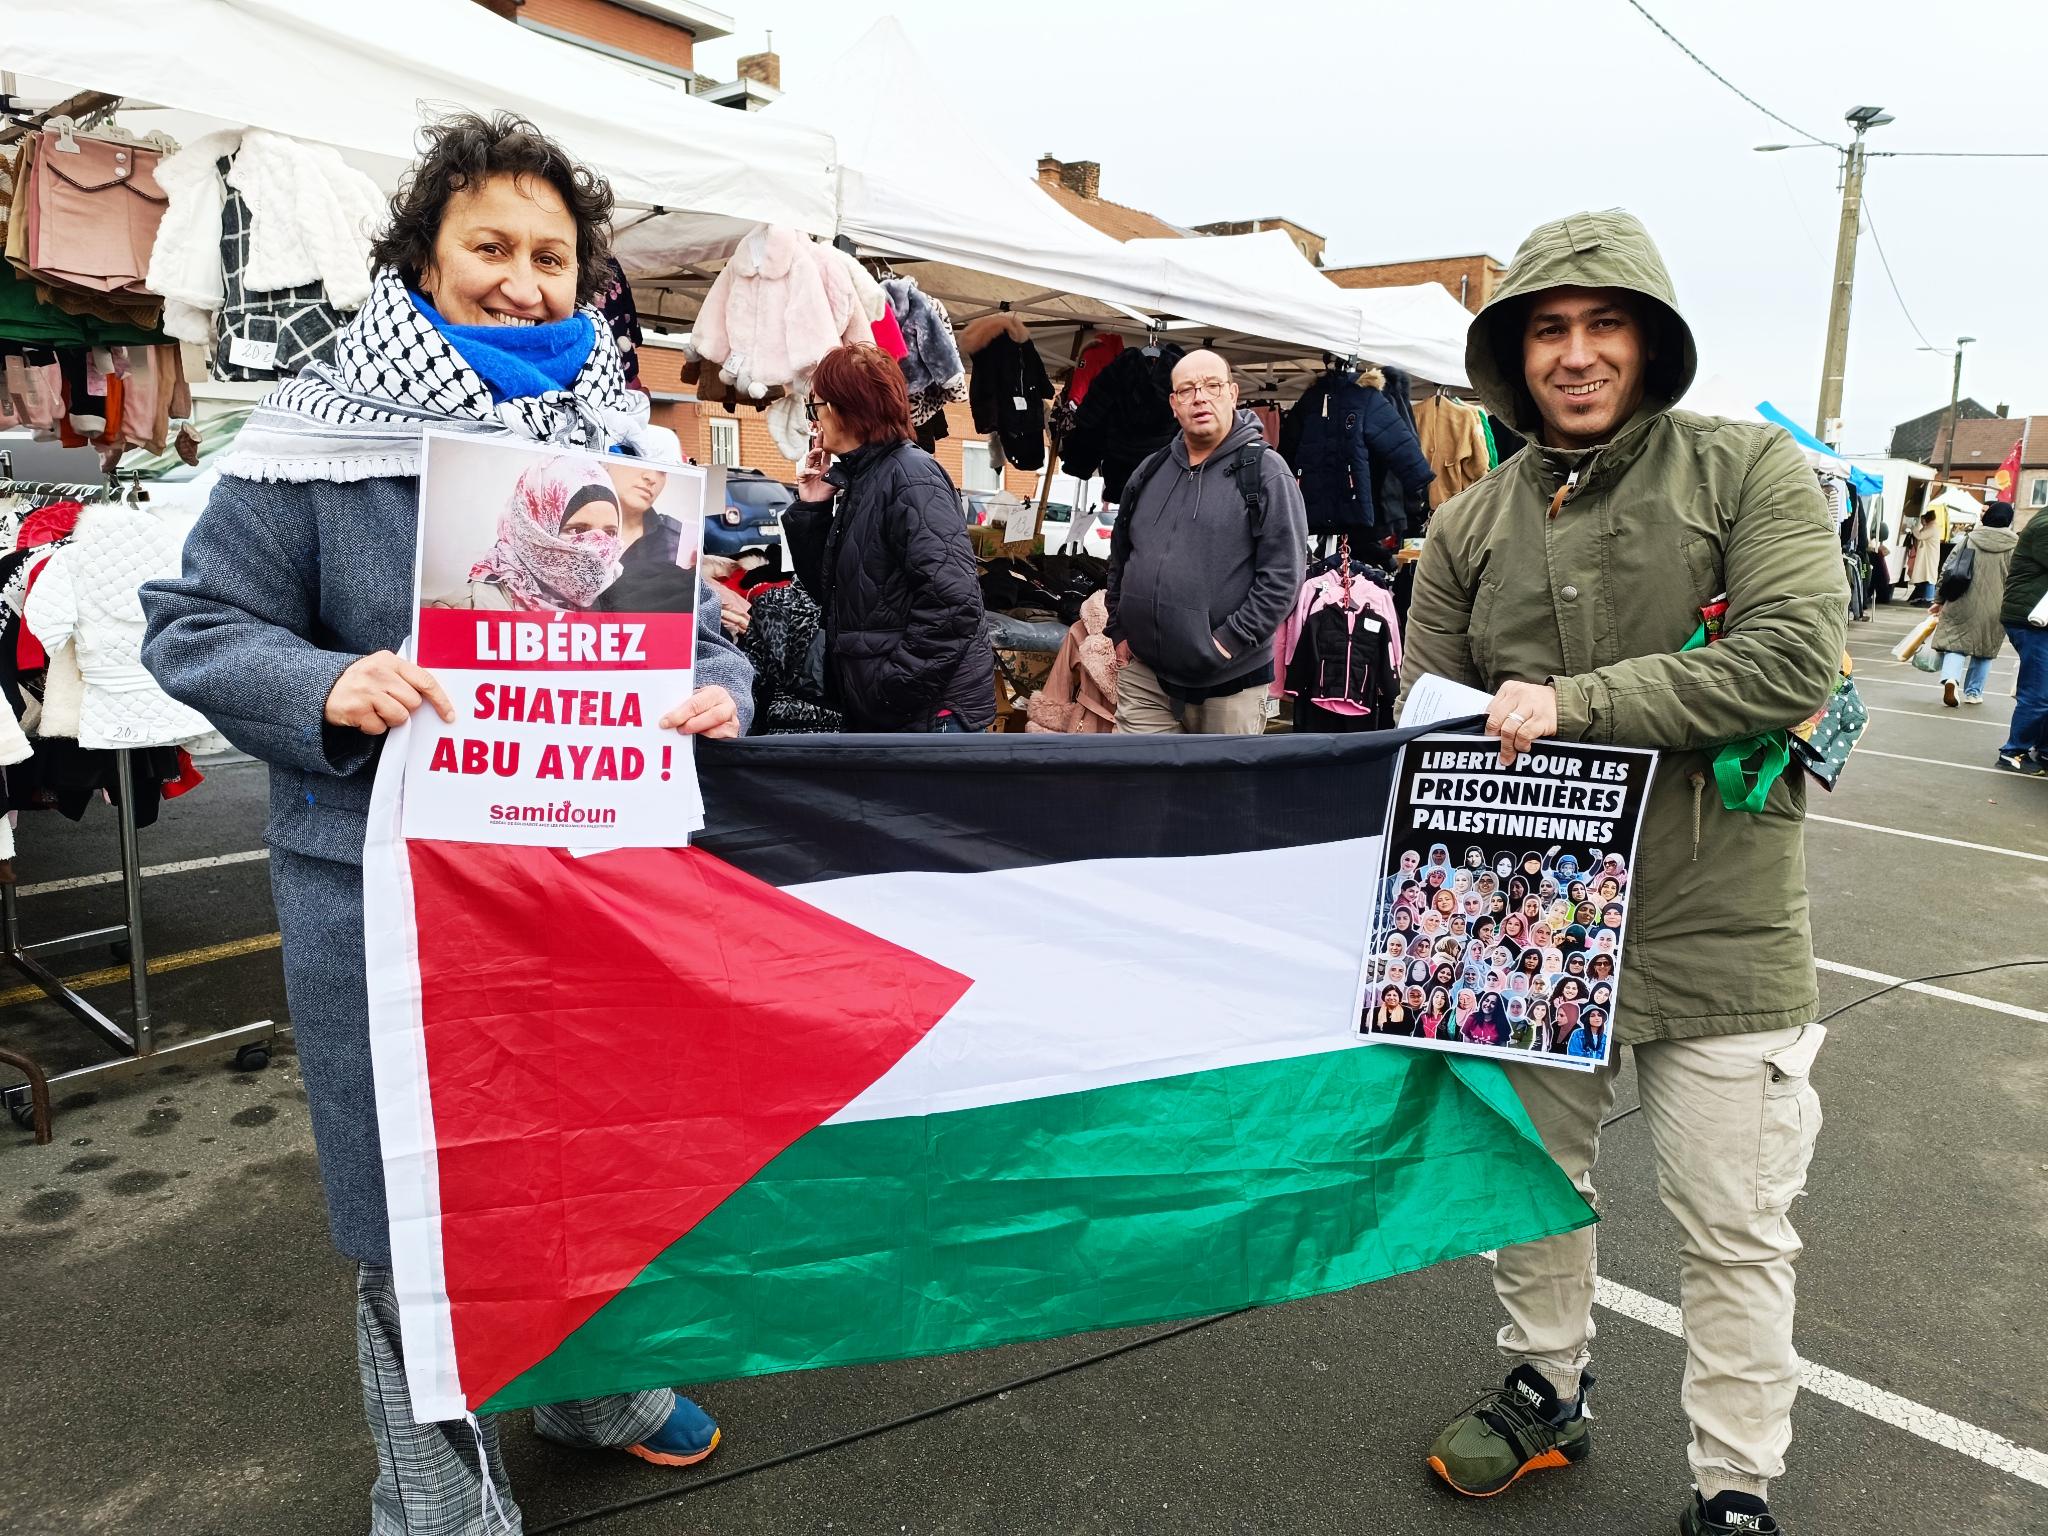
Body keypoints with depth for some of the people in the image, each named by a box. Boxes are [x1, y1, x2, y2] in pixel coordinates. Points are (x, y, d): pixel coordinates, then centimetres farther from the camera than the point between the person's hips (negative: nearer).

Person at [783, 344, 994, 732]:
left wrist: (896, 689, -21)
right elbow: (829, 591, 17)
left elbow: (953, 601, -24)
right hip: (879, 712, 9)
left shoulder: (910, 475, -13)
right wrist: (811, 509, 6)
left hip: (931, 709, -9)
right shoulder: (858, 481, 14)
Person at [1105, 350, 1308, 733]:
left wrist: (1230, 641, -15)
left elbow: (1284, 573, -12)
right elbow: (1119, 556, 21)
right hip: (1143, 675, 4)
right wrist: (1119, 631, 14)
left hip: (1230, 684, -4)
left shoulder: (1266, 473, -7)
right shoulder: (1150, 471, 11)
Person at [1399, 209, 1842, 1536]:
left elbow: (1796, 656, -19)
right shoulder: (1471, 528, 3)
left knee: (1735, 1230, 9)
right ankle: (1548, 1388, 44)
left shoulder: (1754, 472, -5)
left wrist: (1576, 705, -22)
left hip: (1719, 932, -3)